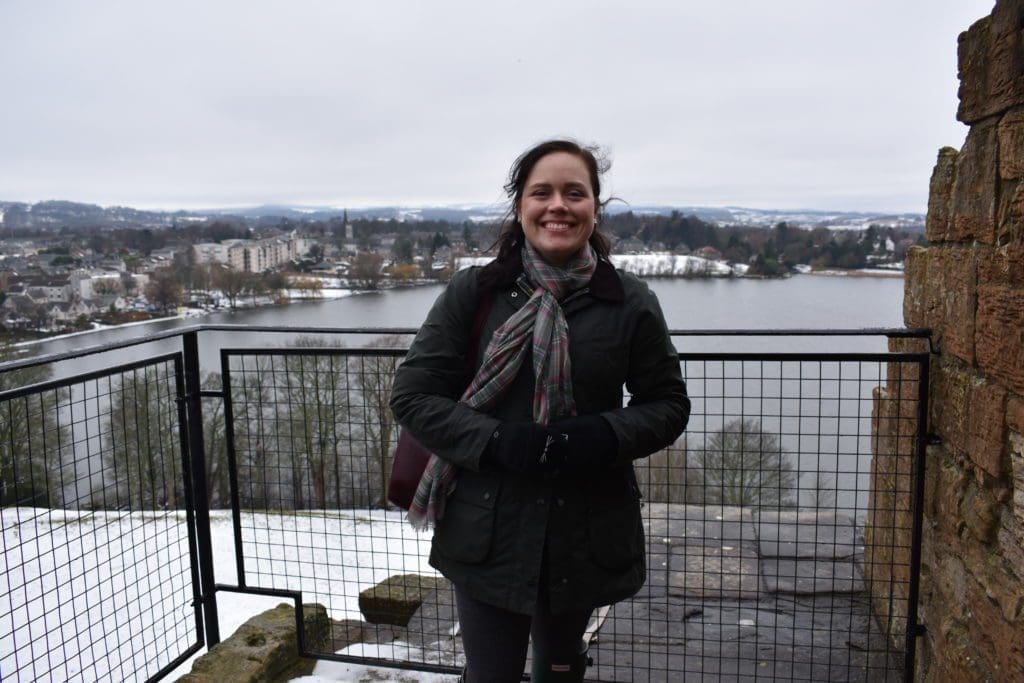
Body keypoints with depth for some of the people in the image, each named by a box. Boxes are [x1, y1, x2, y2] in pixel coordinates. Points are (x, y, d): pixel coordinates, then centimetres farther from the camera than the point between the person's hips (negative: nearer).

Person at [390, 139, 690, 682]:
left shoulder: (629, 302, -3)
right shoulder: (473, 291, -6)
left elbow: (668, 404, 4)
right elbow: (412, 395, -5)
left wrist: (604, 437, -17)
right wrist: (496, 442, -20)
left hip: (586, 534, 2)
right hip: (487, 533, -1)